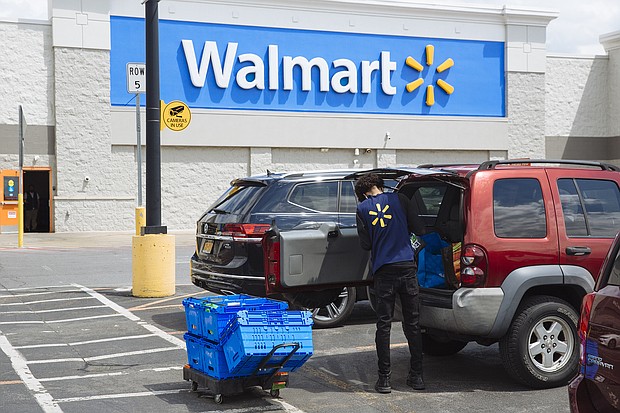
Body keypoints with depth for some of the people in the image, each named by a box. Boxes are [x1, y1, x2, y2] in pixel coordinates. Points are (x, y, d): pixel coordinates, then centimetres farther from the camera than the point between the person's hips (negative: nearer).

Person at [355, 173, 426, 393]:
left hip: (383, 270, -1)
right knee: (413, 323, 9)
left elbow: (365, 243, 4)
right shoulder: (399, 199, 4)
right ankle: (416, 375, 14)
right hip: (407, 267, 1)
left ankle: (385, 378, 3)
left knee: (383, 325, 4)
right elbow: (419, 229, 4)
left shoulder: (362, 208, 5)